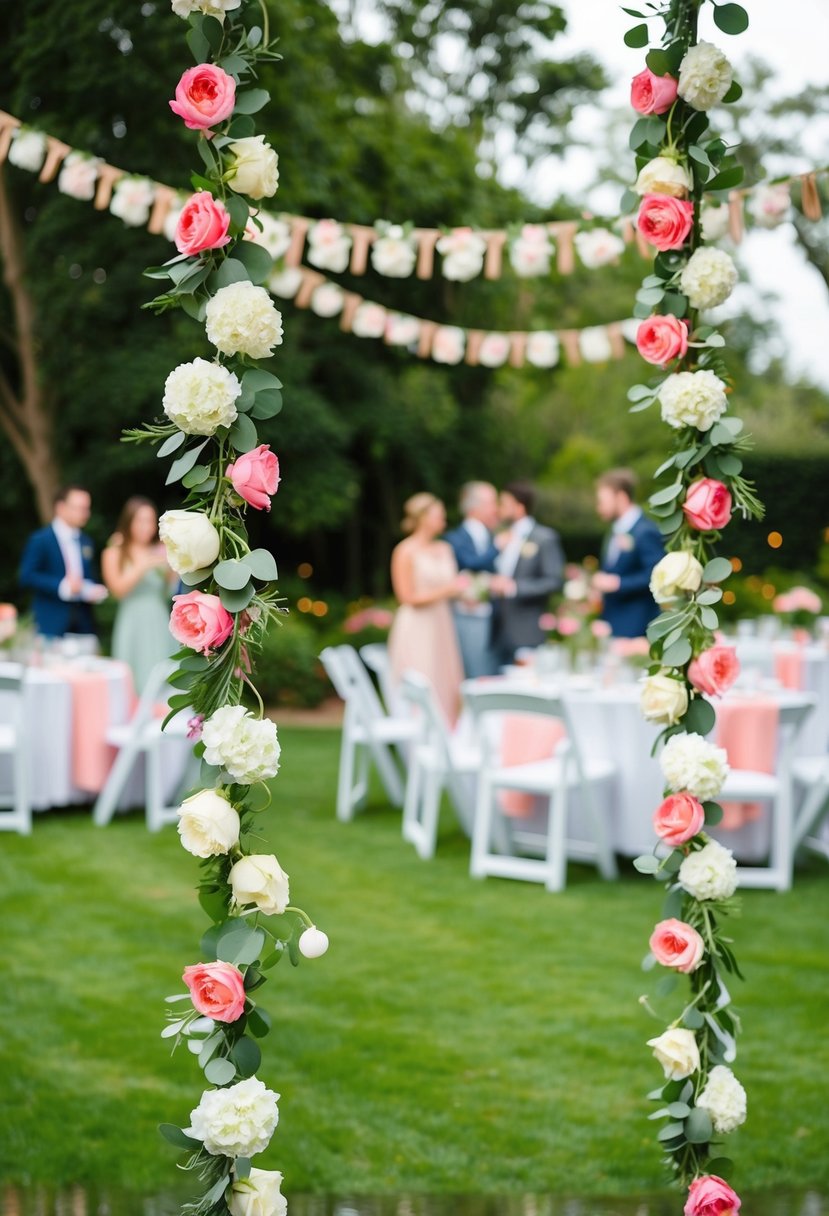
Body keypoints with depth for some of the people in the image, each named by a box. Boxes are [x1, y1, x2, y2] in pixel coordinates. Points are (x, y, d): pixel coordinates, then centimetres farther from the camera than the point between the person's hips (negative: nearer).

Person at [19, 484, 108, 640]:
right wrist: (62, 586, -19)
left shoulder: (86, 541, 16)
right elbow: (27, 576, -11)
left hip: (83, 622, 5)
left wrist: (94, 591, -1)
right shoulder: (39, 540, -3)